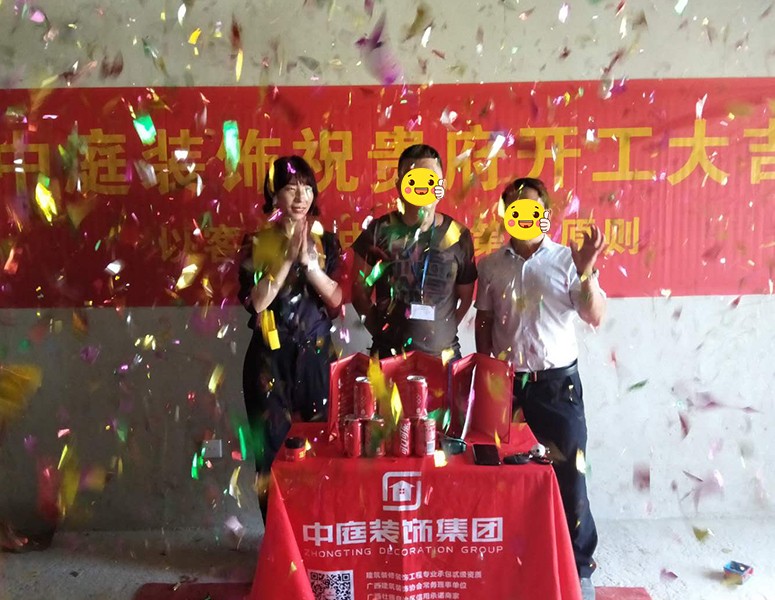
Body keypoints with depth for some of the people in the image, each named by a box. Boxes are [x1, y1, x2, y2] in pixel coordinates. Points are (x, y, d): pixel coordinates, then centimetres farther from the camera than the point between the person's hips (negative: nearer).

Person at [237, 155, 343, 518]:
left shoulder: (325, 241, 5)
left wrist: (309, 261, -16)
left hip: (315, 354, 2)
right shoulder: (257, 243, 0)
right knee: (274, 446, 2)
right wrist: (289, 259, -17)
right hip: (271, 357, -1)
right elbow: (256, 302, -10)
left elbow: (336, 299, -3)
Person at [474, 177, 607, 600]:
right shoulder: (490, 265, 7)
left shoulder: (567, 259, -3)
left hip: (557, 379, -2)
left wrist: (586, 272, -22)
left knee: (570, 473, 2)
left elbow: (595, 318, -8)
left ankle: (578, 565, 19)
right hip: (505, 381, 3)